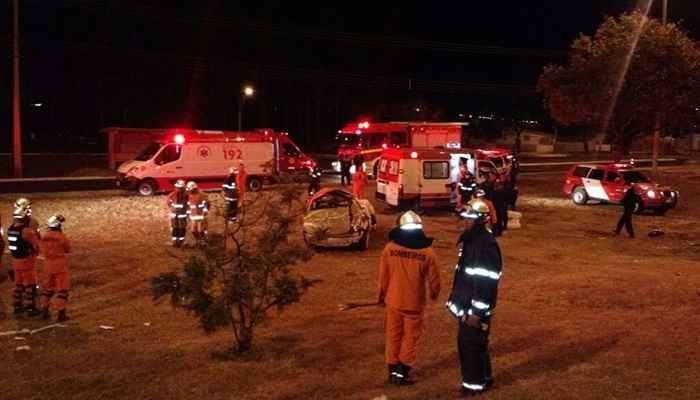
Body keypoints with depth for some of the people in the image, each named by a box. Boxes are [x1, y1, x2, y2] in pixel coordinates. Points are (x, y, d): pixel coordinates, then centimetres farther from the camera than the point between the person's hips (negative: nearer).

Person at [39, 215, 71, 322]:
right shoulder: (62, 237, -17)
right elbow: (68, 249, -3)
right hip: (60, 266, -5)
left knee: (47, 287, 19)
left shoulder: (45, 237, -1)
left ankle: (44, 310, 23)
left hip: (48, 265, 6)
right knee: (62, 289, 2)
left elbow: (41, 250, 11)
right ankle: (61, 313, 0)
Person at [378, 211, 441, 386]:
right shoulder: (427, 252, -14)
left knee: (393, 336, 15)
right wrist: (434, 293, 18)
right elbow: (433, 279, -4)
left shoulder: (389, 248, -12)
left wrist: (382, 295, 14)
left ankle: (393, 371, 24)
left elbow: (383, 276, -3)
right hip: (414, 303, -1)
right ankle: (403, 373, 16)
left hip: (393, 301, 2)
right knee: (410, 338, 12)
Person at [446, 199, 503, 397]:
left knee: (473, 344, -1)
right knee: (464, 342, 18)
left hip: (476, 308, -10)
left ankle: (475, 383, 14)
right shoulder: (469, 239, 9)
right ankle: (481, 378, 32)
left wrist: (477, 312, -22)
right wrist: (456, 300, 21)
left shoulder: (486, 244, -21)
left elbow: (487, 282, -23)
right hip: (466, 305, 10)